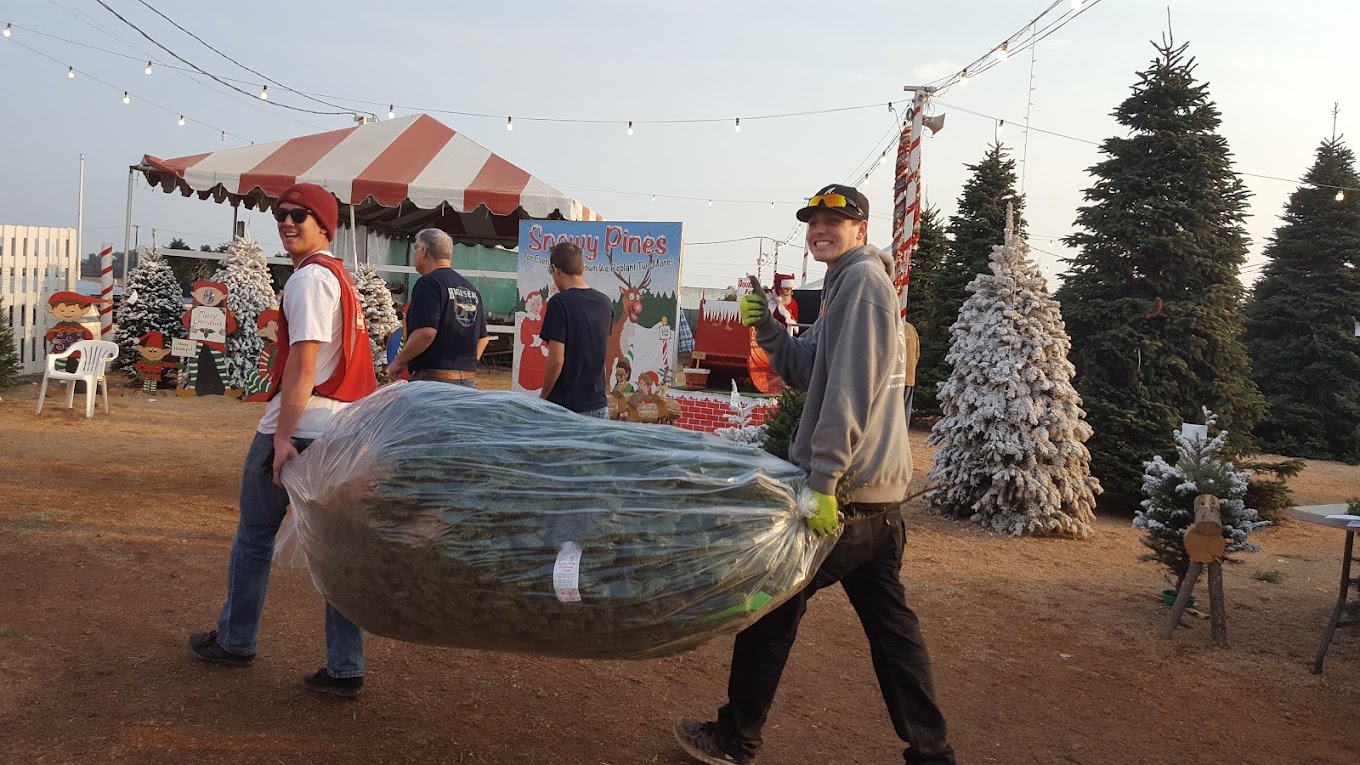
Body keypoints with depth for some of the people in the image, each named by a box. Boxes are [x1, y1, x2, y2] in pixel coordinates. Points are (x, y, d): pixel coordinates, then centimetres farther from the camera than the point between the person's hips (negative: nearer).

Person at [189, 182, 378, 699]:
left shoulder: (309, 277, -10)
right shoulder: (342, 277, 18)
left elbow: (303, 363, -19)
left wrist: (282, 437, -20)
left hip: (298, 426, -8)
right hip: (343, 430, 8)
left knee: (255, 535, 11)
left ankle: (235, 642, 26)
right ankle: (345, 669, 8)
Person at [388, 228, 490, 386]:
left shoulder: (428, 283, -9)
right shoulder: (472, 289, 16)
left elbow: (426, 332, -20)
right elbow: (483, 337, 19)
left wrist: (399, 362, -9)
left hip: (433, 379, -8)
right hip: (468, 381, 8)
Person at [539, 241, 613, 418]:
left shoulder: (560, 303, -14)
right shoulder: (605, 302, 6)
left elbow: (556, 360, -16)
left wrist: (542, 397, -5)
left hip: (566, 406, -6)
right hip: (599, 405, 6)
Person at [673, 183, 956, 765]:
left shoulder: (862, 278, -10)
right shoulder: (848, 285, 21)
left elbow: (851, 390, -20)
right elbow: (805, 370, 17)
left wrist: (822, 478, -24)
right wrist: (766, 327, 1)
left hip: (843, 493, -9)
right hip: (879, 494, 9)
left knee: (772, 607, 3)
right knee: (890, 624, 12)